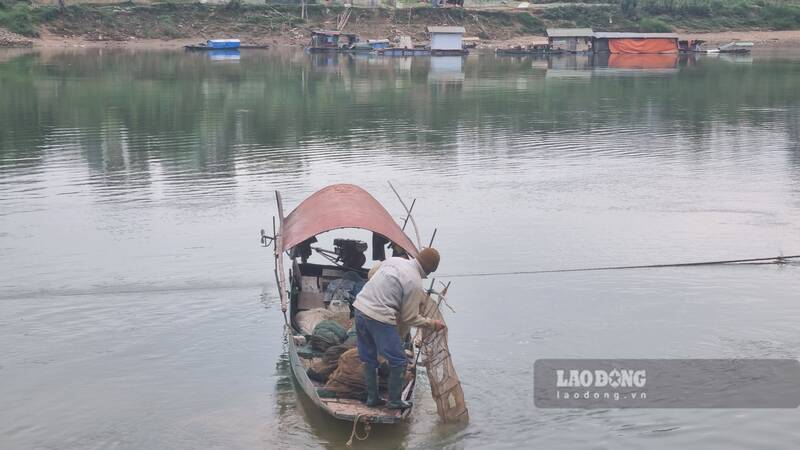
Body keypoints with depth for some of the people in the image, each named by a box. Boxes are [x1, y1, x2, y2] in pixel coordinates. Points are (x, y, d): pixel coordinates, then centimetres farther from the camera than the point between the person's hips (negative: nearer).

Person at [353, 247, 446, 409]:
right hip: (380, 319, -8)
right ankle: (394, 401, 15)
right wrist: (432, 324, 11)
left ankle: (372, 398, 28)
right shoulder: (415, 283, -12)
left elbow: (371, 274, 24)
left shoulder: (393, 260, 7)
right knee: (398, 361, 7)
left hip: (360, 309, 8)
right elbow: (410, 318, -5)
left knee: (368, 359, 19)